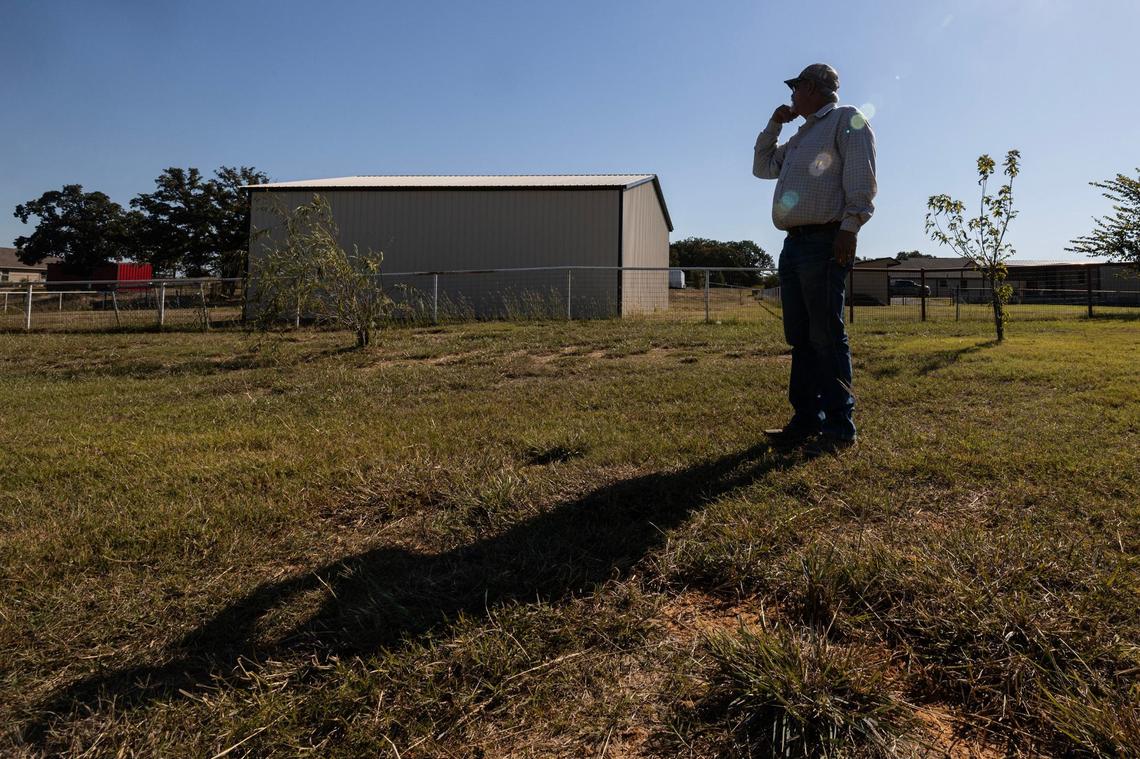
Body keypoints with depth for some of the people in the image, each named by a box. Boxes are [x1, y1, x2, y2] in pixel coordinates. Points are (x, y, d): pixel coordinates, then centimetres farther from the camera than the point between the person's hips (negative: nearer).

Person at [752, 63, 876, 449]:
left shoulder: (847, 120, 2)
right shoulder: (800, 137, 28)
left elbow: (861, 176, -10)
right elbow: (762, 166, 37)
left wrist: (850, 227, -20)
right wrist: (774, 124, 27)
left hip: (824, 242, -9)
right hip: (794, 243, 9)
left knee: (826, 337, -10)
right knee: (799, 337, 6)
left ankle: (840, 427, -5)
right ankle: (806, 420, 12)